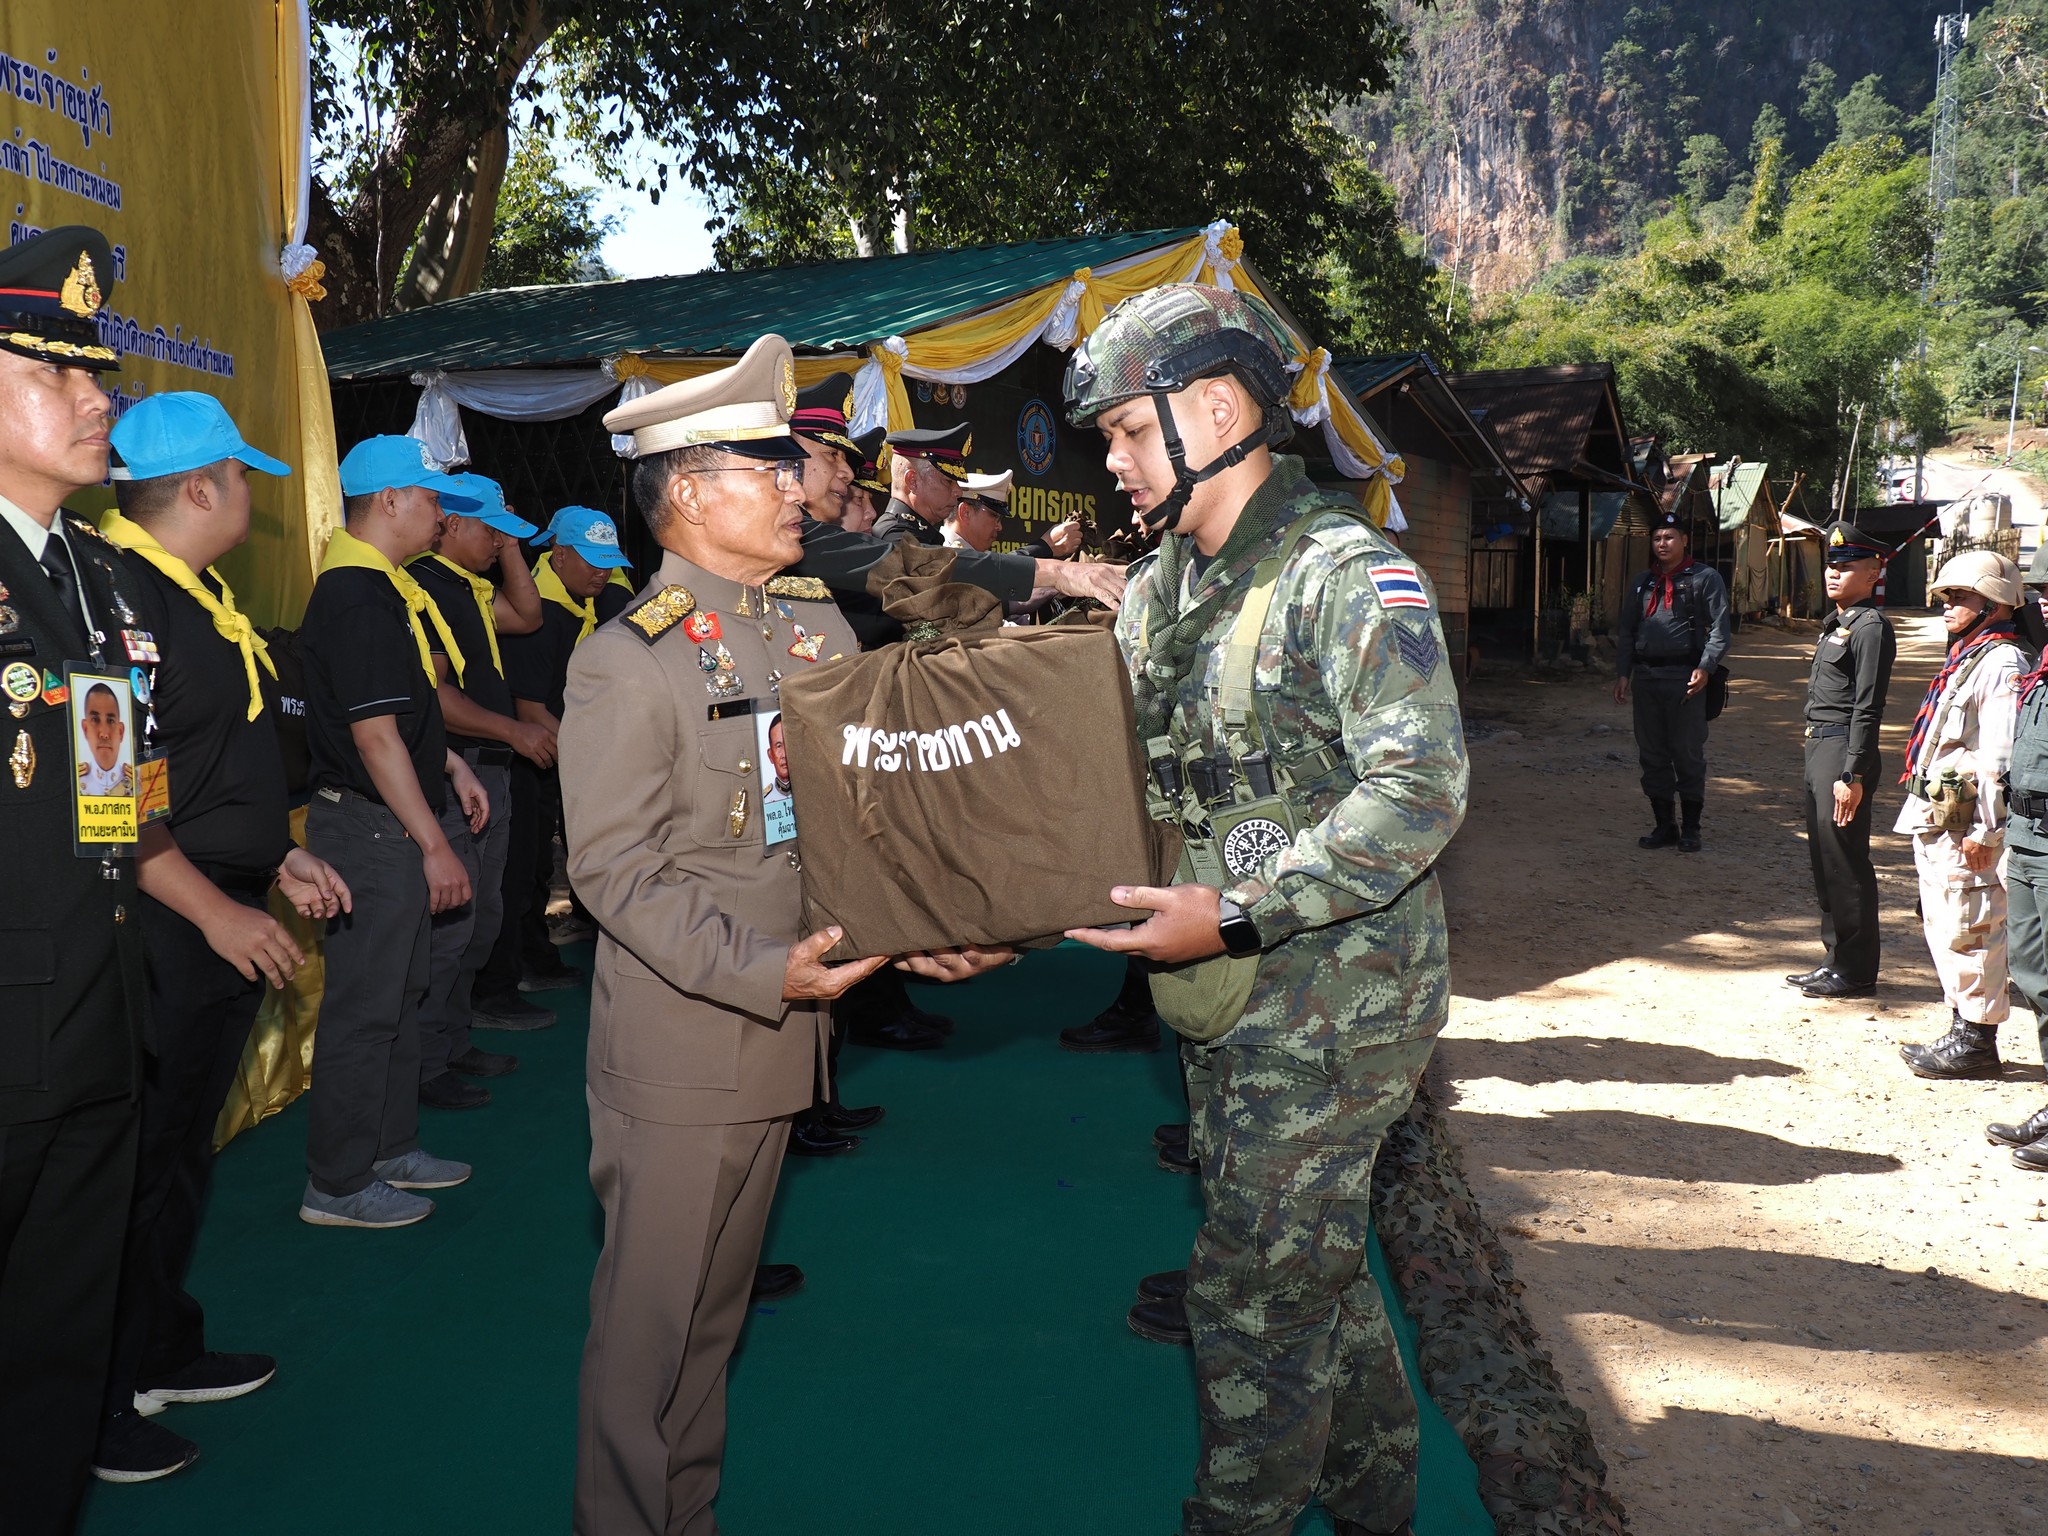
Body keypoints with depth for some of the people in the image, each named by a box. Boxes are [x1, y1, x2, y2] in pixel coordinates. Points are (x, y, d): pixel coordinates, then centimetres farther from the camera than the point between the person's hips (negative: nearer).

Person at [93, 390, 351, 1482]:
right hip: (167, 930, -10)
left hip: (230, 914, 10)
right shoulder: (115, 597, -17)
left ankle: (163, 1353, 34)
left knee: (182, 1149, 19)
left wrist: (277, 857, 16)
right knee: (142, 1161, 1)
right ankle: (101, 1405, 16)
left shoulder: (199, 596, 14)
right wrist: (217, 910, -21)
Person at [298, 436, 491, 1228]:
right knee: (364, 1007, -1)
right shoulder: (358, 599, -20)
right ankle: (338, 1183, 10)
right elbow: (375, 735, -23)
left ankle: (391, 1148, 31)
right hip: (369, 827, -11)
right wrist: (433, 844, -20)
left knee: (399, 992, 18)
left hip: (393, 825, 11)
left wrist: (450, 764, 17)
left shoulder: (385, 588, 13)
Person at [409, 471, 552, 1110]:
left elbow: (526, 616, 24)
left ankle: (454, 1042, 27)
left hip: (490, 771, 11)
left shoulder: (471, 589, 16)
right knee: (448, 922, -8)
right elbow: (432, 695, -21)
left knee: (481, 919, 16)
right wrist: (515, 730, -19)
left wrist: (509, 549, 16)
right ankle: (425, 1066, 1)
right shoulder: (422, 588, -14)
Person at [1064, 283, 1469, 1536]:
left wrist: (1239, 914, -28)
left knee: (1257, 1293, -1)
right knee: (1311, 1266, 21)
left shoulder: (1348, 574, -16)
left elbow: (1422, 789, -24)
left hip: (1330, 997, -8)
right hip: (1227, 1003, 8)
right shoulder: (1156, 594, 10)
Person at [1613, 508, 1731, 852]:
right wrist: (1622, 673, 8)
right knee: (1652, 755, 8)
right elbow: (1626, 631, 18)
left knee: (1688, 754, 0)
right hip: (1645, 677, 5)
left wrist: (1705, 668, -16)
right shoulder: (1643, 583, 18)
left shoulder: (1705, 578, 2)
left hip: (1685, 678, -5)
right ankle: (1664, 825, 17)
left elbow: (1719, 628, -4)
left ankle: (1690, 828, 9)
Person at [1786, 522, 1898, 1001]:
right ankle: (1836, 958, 24)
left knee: (1845, 863, -3)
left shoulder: (1871, 627, -12)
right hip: (1819, 748, 10)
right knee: (1823, 859, 14)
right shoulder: (1837, 623, 17)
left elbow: (1868, 707, -18)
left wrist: (1853, 775, -22)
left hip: (1843, 752, -10)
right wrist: (1821, 763, 19)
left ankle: (1855, 970, 6)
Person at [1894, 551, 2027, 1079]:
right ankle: (1963, 1031, 25)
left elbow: (1999, 757, -20)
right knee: (1942, 928, 16)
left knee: (1969, 929, -4)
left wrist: (1983, 831, -22)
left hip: (1964, 821, -10)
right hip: (1934, 819, 10)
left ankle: (1977, 1043, 4)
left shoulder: (2001, 663, -14)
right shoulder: (1964, 657, 17)